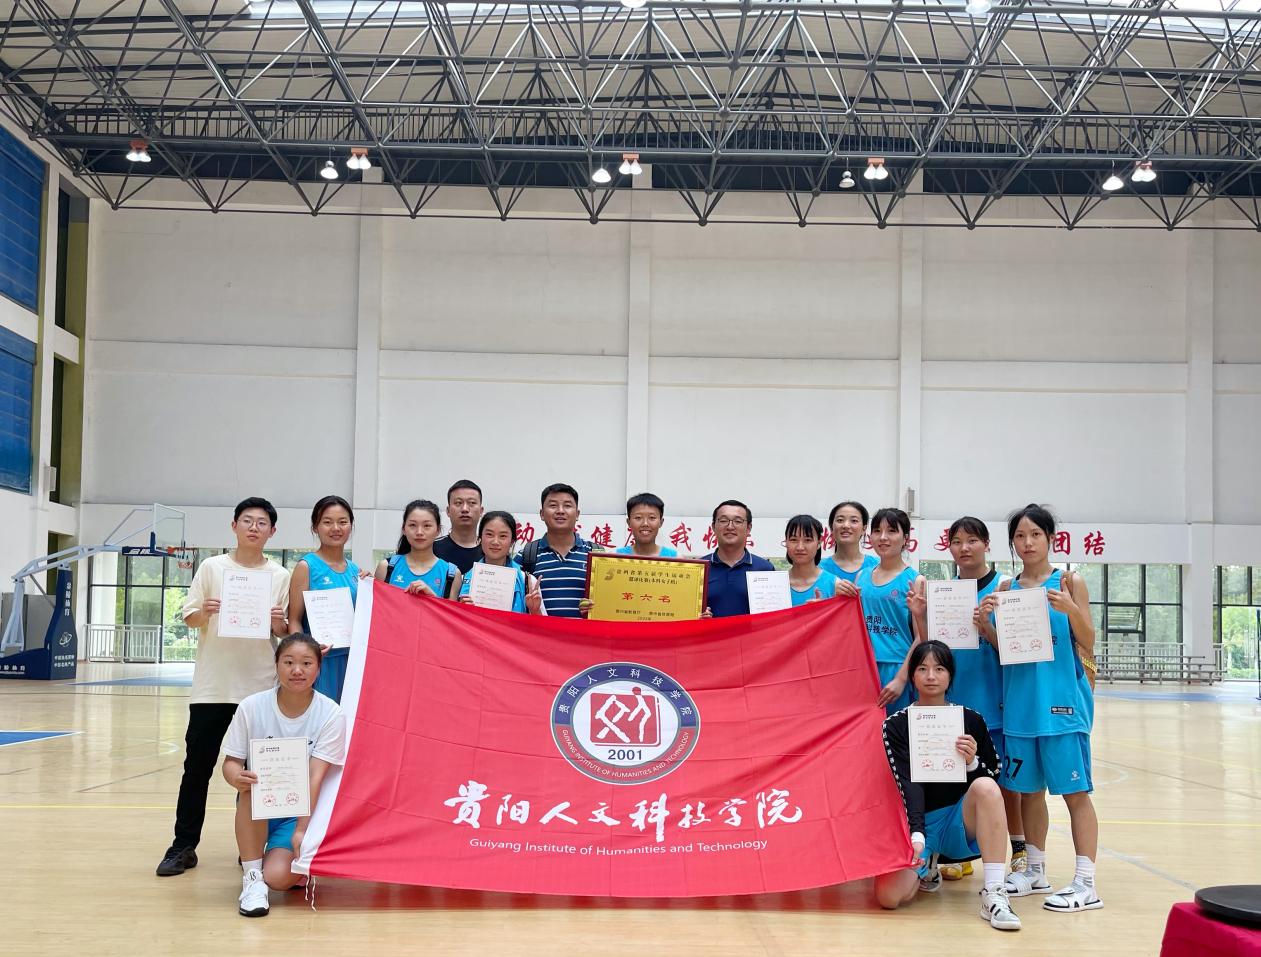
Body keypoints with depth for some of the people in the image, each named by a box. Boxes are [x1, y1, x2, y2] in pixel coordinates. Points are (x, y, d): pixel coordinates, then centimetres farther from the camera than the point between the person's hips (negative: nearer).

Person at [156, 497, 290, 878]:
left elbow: (287, 632, 9)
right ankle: (184, 846, 10)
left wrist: (278, 625, -13)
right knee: (197, 765, 2)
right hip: (212, 685, 0)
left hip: (261, 687, 1)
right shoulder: (212, 567, 4)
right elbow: (188, 618, 4)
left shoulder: (281, 576, 5)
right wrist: (203, 614, -17)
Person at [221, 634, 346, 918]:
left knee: (278, 877, -25)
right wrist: (237, 777, -31)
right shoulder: (252, 707, -9)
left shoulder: (330, 714, -13)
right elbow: (231, 762, -6)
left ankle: (300, 865, 13)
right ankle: (252, 878, -21)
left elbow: (315, 777, -19)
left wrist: (301, 830, -28)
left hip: (303, 811, -1)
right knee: (252, 786, -34)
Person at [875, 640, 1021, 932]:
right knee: (889, 895, -25)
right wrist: (916, 835, -31)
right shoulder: (896, 725, -3)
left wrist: (971, 762, -19)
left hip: (960, 822, 0)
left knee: (985, 786, -32)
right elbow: (907, 785, -15)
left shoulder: (971, 721, 2)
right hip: (916, 823, 0)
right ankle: (924, 867, 13)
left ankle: (994, 894, -29)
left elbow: (993, 780, 3)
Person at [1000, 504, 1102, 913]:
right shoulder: (1007, 589, 9)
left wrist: (1070, 610, -23)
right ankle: (1035, 871, 23)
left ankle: (1085, 883, -1)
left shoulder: (1070, 581, -1)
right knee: (1029, 787, 11)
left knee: (1075, 789, -4)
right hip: (1021, 700, 4)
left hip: (1062, 698, -4)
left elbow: (1087, 643, -5)